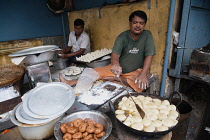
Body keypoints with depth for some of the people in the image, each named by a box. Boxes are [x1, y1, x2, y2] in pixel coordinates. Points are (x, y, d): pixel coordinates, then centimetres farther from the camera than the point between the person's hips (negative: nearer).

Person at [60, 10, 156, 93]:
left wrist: (143, 74, -34)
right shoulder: (122, 37, -11)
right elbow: (115, 53, -26)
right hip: (119, 68, 2)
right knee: (96, 72, -14)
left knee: (141, 83, -34)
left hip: (135, 71, -1)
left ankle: (115, 78, -15)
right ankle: (70, 83, -10)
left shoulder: (147, 35, -11)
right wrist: (115, 64, -51)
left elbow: (149, 55, -18)